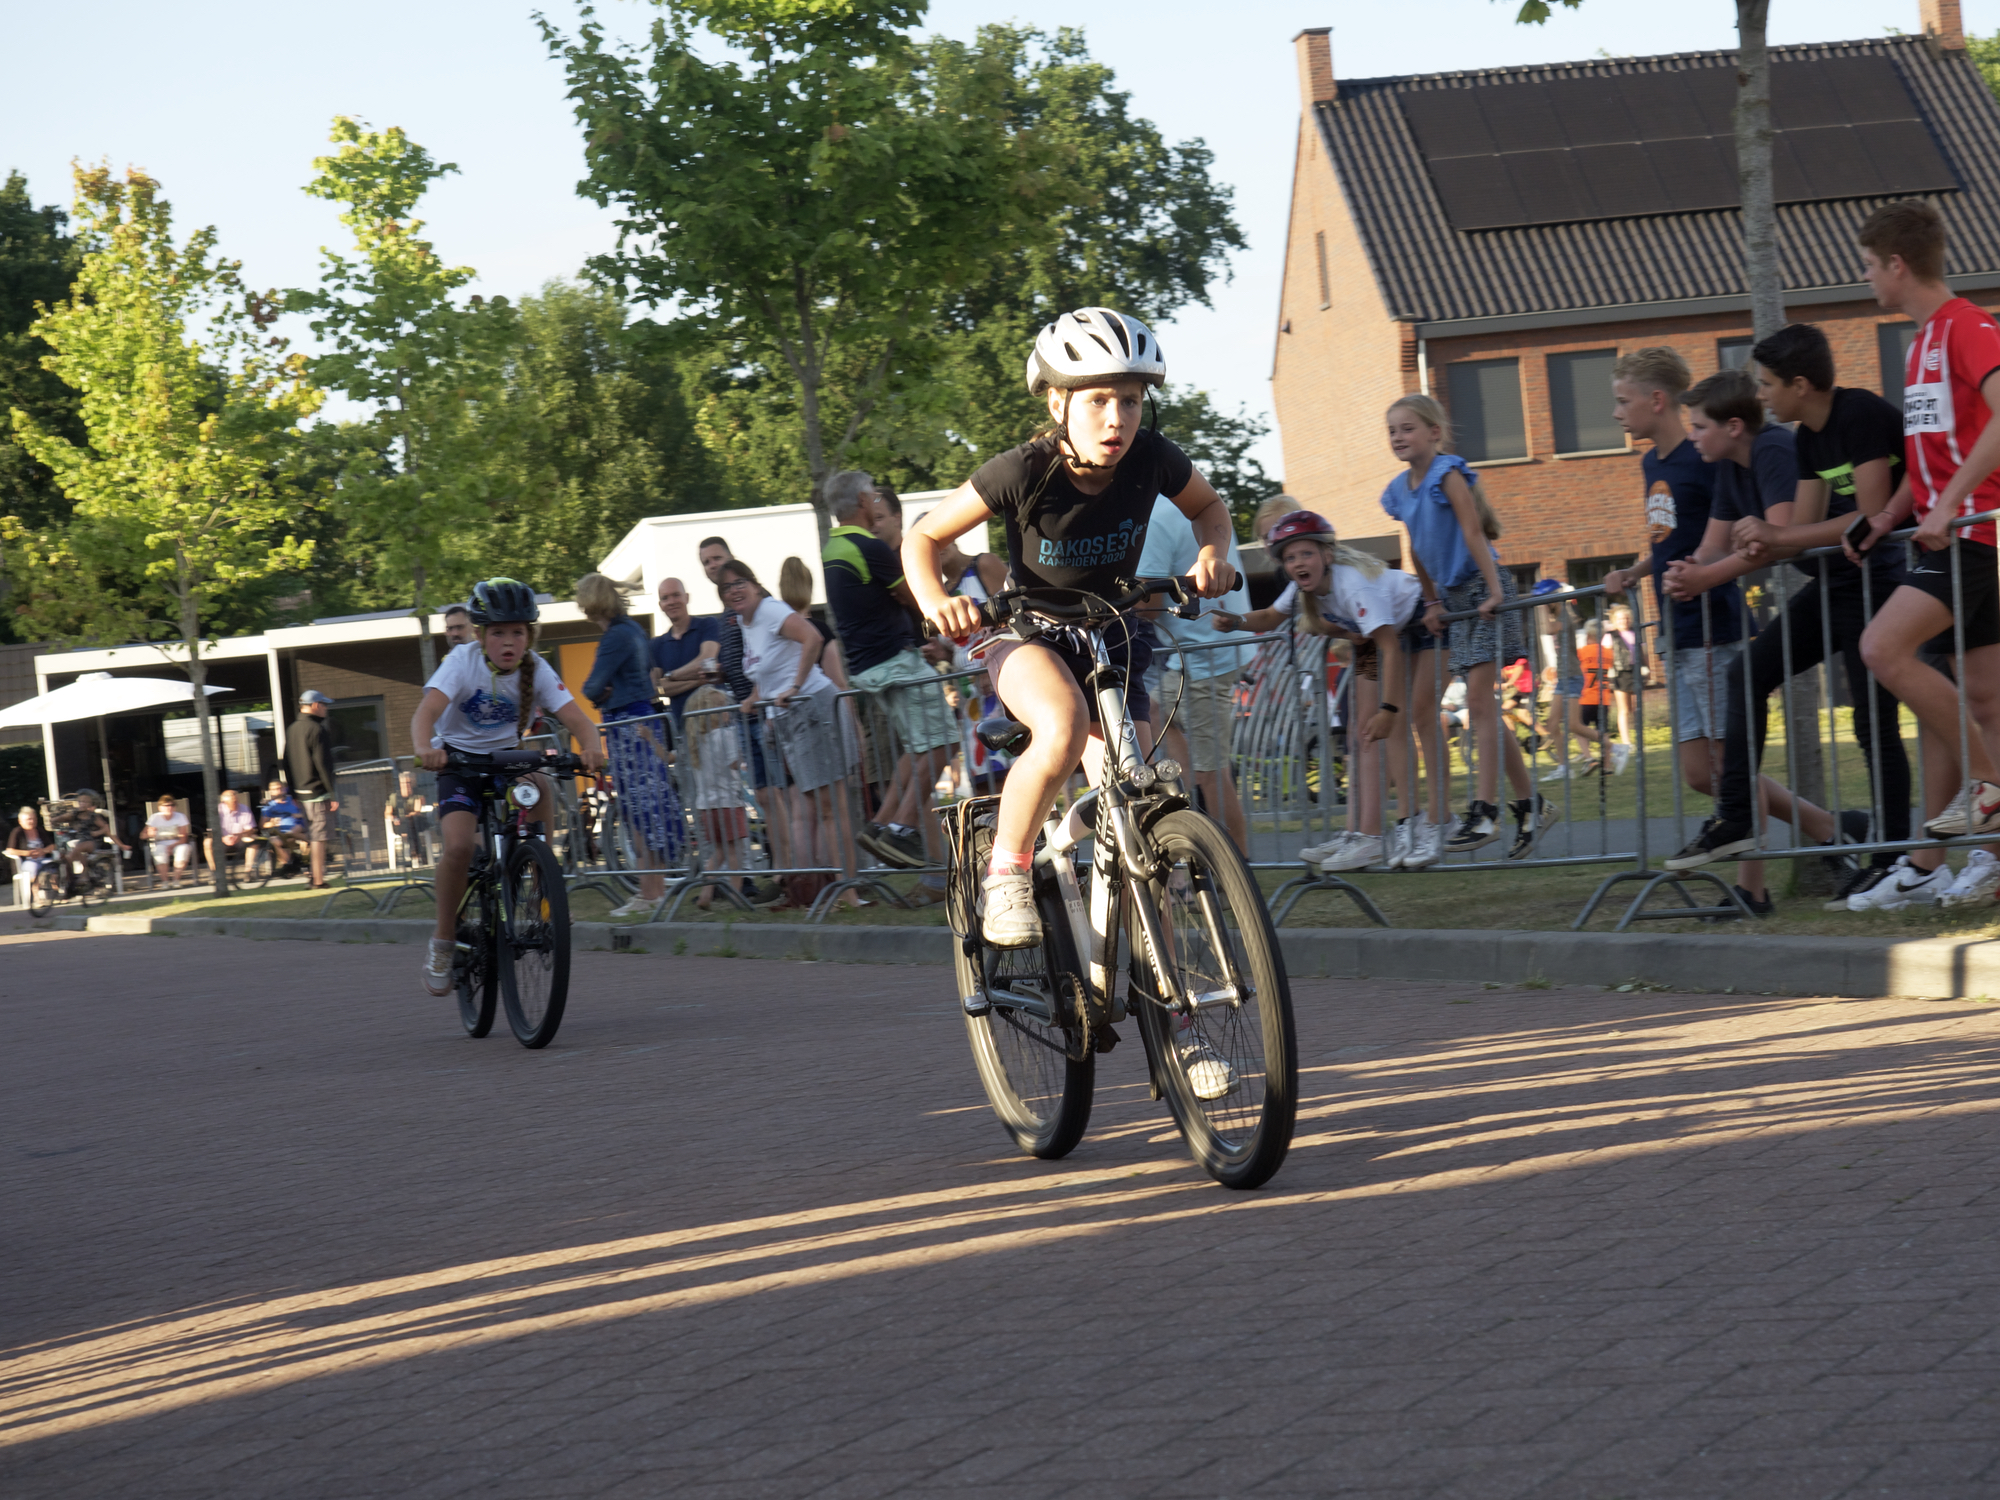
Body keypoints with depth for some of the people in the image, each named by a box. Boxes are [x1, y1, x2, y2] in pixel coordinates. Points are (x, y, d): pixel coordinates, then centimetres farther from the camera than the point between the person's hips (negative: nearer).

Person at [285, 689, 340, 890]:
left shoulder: (290, 729, 12)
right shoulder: (317, 730, -13)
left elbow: (286, 763, 16)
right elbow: (323, 764, -17)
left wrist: (293, 793, 19)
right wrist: (333, 795, -15)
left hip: (299, 792, 8)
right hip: (317, 792, -8)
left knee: (307, 836, 16)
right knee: (319, 836, -6)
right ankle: (319, 880, -6)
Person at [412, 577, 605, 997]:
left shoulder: (536, 670, -14)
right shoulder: (463, 661, -20)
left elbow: (576, 718, -23)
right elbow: (425, 713, -34)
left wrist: (590, 746, -47)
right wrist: (425, 749, -56)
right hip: (459, 760, -2)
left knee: (539, 787, -31)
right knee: (458, 844, -25)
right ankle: (443, 942, -5)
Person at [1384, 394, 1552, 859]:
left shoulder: (1447, 473, -13)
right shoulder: (1400, 490, 9)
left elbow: (1474, 532, -19)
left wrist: (1494, 592, -25)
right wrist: (1432, 603, 18)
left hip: (1482, 589, -8)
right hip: (1454, 597, 8)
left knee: (1479, 698, -12)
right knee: (1483, 704, 8)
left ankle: (1484, 811, -15)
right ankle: (1530, 803, 15)